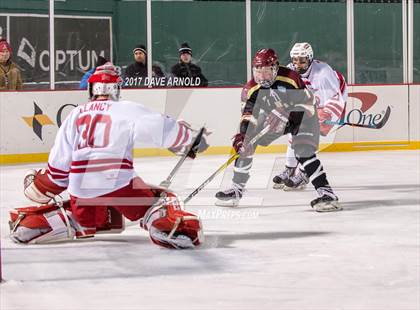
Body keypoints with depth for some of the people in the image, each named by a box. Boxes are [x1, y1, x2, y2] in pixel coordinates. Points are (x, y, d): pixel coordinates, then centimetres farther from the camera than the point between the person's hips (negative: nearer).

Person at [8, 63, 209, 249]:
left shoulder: (76, 114, 16)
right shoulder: (126, 110, 2)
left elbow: (59, 159, 16)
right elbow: (159, 128, -9)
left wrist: (45, 188, 29)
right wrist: (190, 138, 4)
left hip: (81, 189, 5)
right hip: (117, 182, -5)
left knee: (83, 221, 29)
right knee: (161, 200, 8)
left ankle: (29, 223, 12)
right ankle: (168, 225, -26)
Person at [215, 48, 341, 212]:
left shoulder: (290, 79, -30)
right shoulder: (251, 89, -15)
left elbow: (306, 103, -25)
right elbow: (249, 113, -17)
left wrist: (293, 120, -33)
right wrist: (242, 133, -33)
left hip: (300, 116, -6)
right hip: (273, 117, 6)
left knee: (303, 151, -27)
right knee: (245, 143, 1)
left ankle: (326, 193, -27)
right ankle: (236, 189, 12)